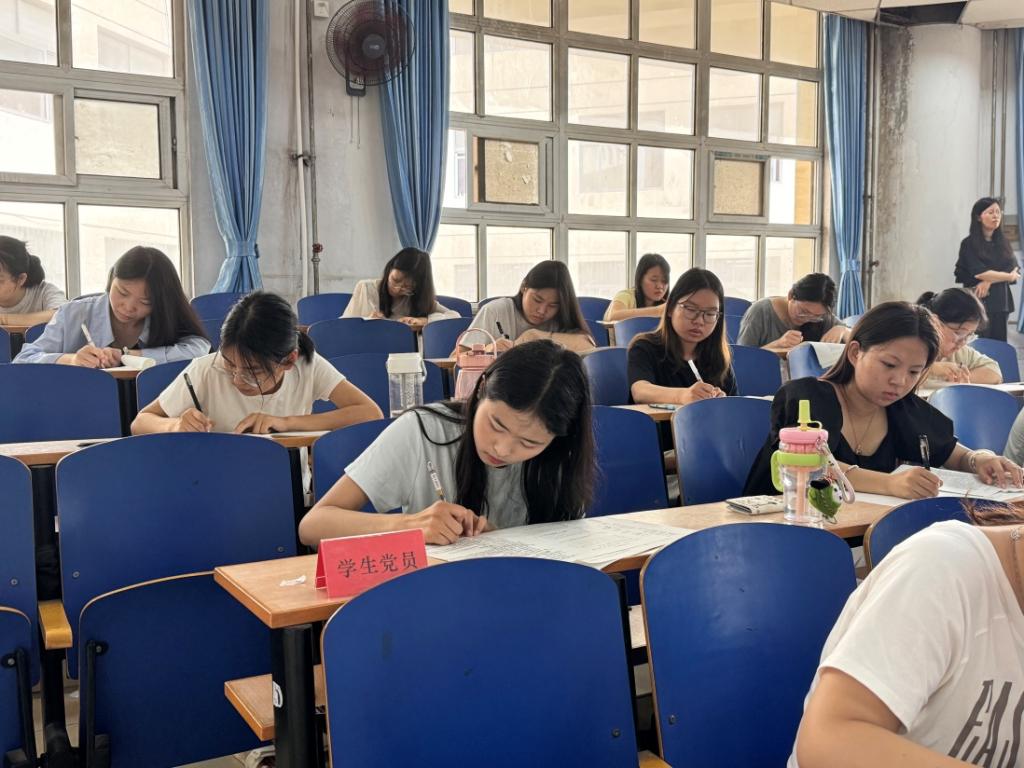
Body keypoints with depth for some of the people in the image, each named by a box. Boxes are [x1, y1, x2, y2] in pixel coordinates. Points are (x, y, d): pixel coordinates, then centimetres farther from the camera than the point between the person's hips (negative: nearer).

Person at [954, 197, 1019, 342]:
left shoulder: (1003, 242, 12)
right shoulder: (969, 243, -4)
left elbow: (1015, 270, 2)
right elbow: (979, 273, -14)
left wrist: (989, 281, -15)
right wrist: (1009, 276, -3)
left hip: (1001, 301, 5)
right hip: (978, 301, -5)